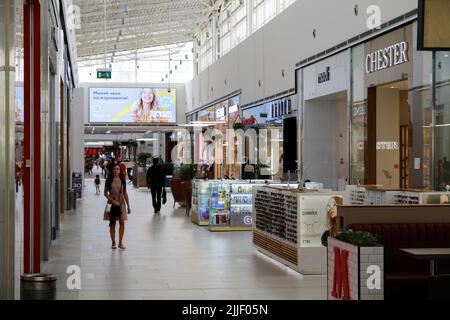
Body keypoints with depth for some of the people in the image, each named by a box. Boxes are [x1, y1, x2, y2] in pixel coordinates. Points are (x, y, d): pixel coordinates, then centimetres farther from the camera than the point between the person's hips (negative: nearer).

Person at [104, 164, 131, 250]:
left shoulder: (122, 180, 5)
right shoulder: (109, 180, -1)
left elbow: (125, 193, 9)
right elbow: (105, 193, -2)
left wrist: (128, 206, 7)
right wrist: (113, 201, -15)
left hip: (121, 203, 2)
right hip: (112, 203, -2)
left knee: (122, 222, -3)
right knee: (112, 223, 2)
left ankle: (120, 242, 4)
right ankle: (113, 243, 11)